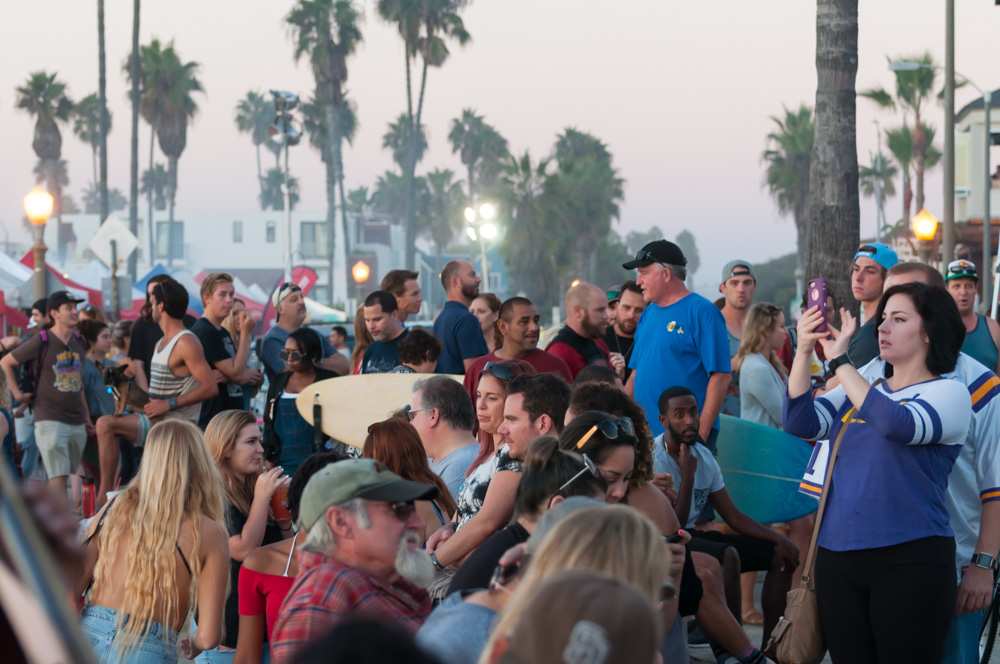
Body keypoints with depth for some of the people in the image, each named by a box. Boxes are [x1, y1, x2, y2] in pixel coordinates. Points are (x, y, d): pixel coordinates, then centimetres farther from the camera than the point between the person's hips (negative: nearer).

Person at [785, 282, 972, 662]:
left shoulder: (949, 393, -3)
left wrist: (839, 360, -17)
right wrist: (804, 350, -7)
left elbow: (897, 424, -22)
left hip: (910, 560, -6)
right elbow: (801, 423, 3)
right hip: (837, 557, 6)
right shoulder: (858, 390, 15)